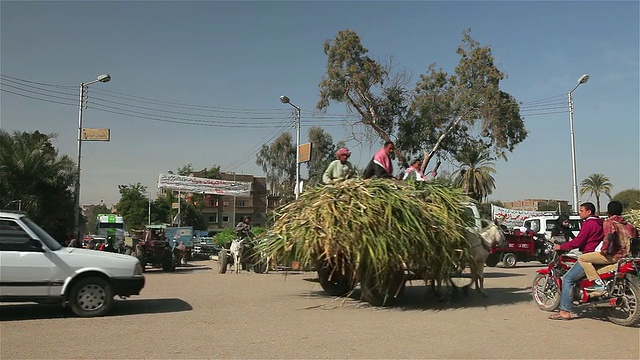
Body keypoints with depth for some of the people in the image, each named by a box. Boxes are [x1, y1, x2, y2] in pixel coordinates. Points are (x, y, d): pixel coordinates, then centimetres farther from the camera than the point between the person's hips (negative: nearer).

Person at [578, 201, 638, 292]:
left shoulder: (608, 222, -8)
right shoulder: (628, 225, 16)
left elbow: (609, 236, -26)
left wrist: (604, 250, -17)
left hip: (614, 256, -9)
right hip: (626, 255, 9)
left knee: (582, 258, -11)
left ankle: (598, 283, -20)